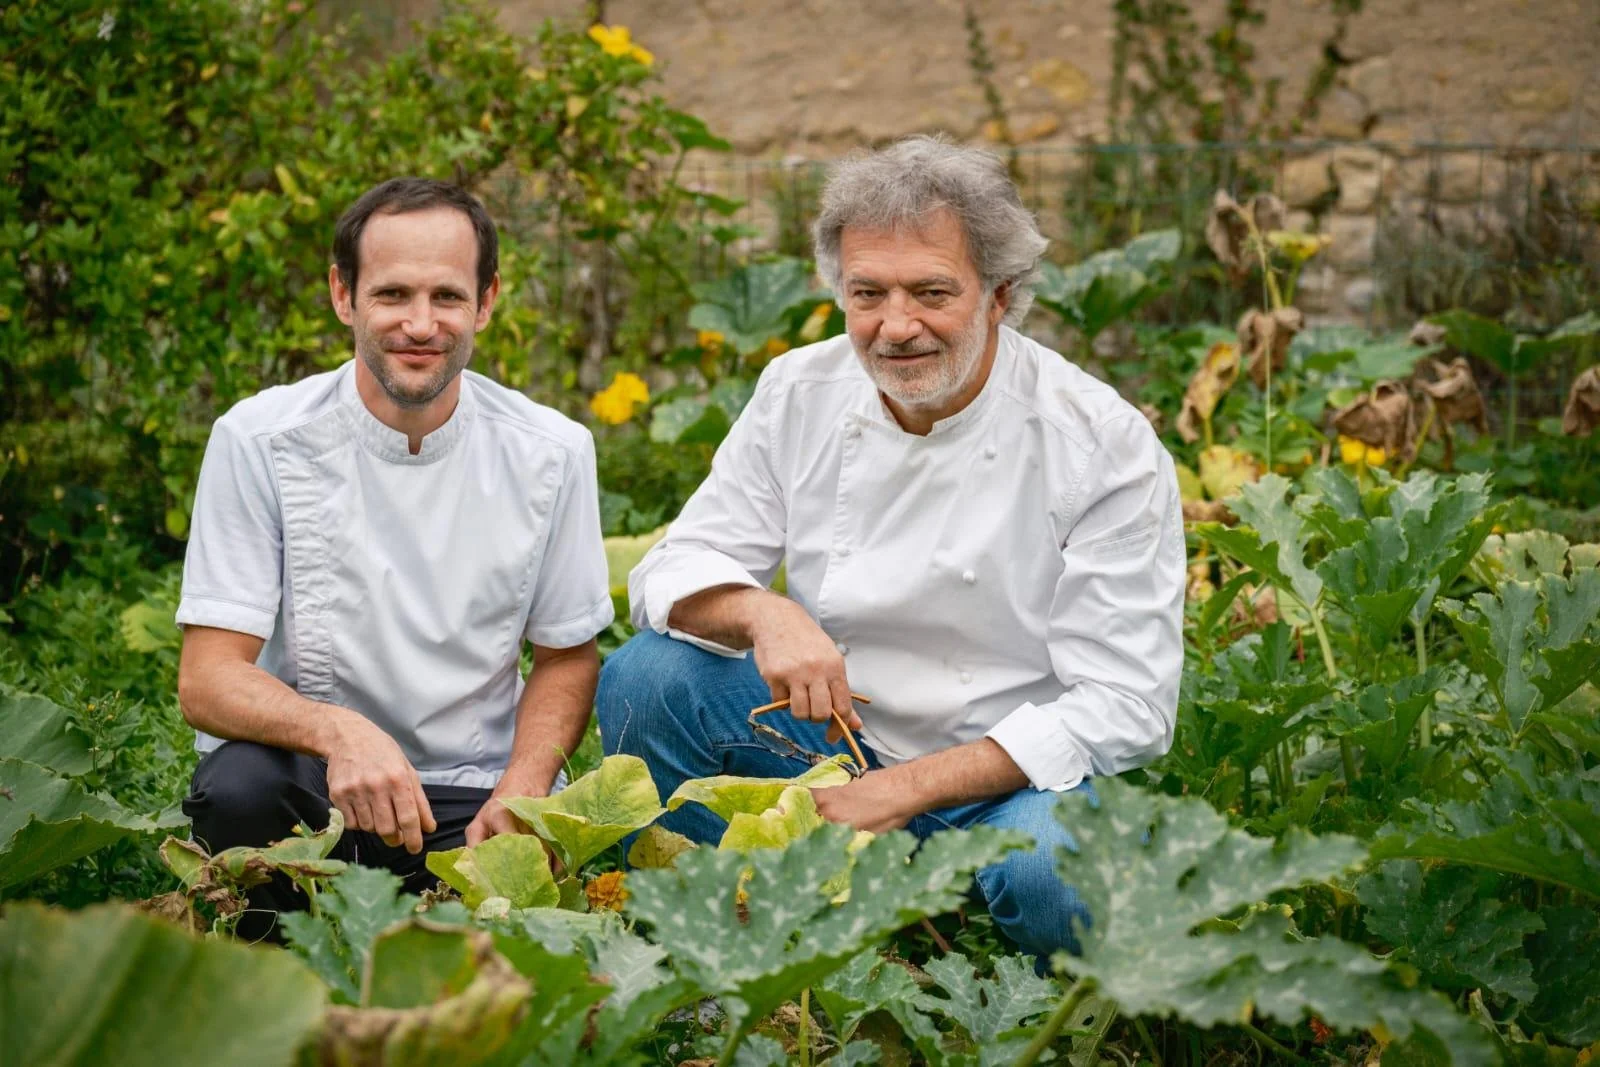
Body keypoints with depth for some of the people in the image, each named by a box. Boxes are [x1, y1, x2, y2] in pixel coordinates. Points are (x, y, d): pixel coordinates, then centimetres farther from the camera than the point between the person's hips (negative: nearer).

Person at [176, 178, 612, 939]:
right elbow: (207, 680, -13)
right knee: (240, 786, -34)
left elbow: (565, 656, 8)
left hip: (469, 794, 1)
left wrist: (521, 793, -12)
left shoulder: (552, 453, -2)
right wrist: (337, 732, -34)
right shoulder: (259, 441, -9)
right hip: (308, 777, -1)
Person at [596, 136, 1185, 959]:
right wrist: (762, 613, -25)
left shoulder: (1106, 446, -15)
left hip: (1009, 774, -3)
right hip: (831, 737, 4)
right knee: (644, 680, -18)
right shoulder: (798, 393, -3)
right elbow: (674, 572, 0)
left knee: (1055, 869, -37)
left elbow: (1124, 706, -17)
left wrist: (906, 790, -24)